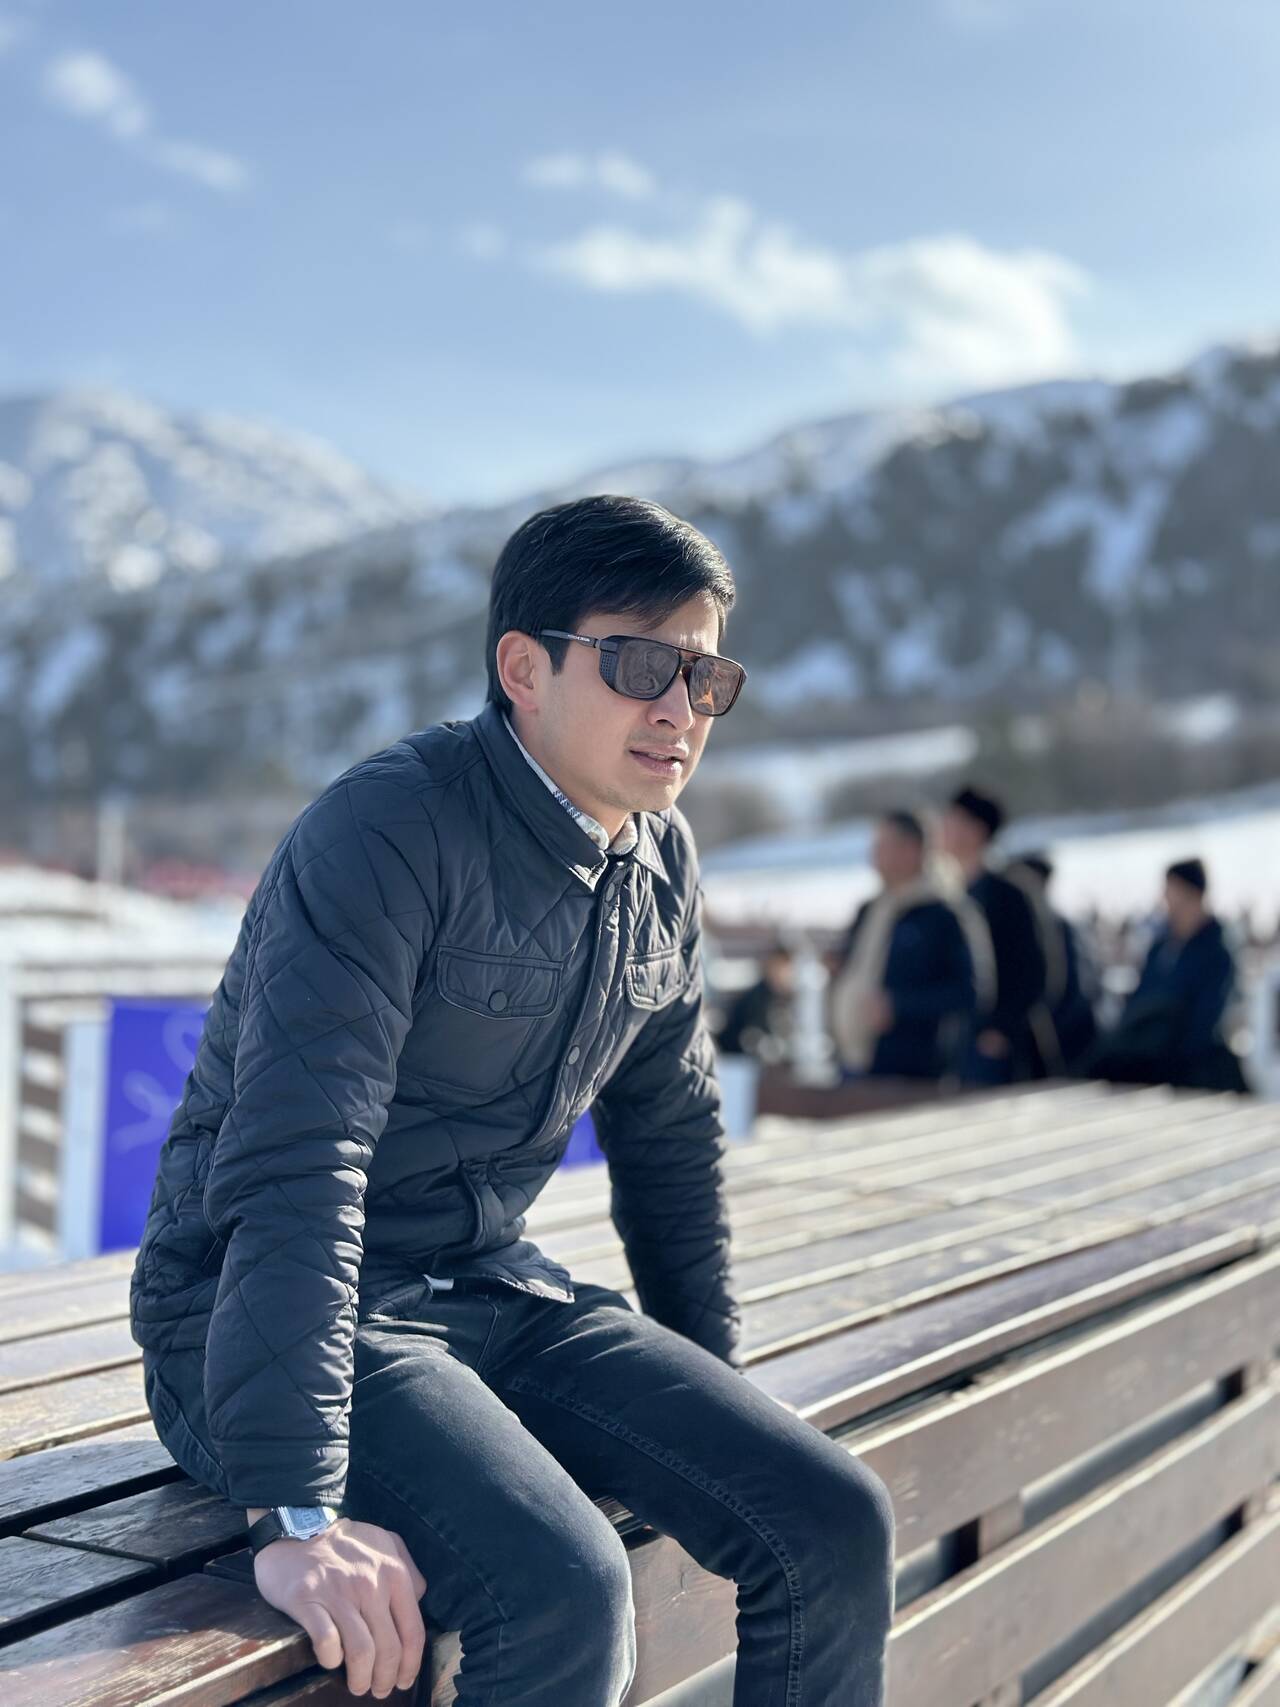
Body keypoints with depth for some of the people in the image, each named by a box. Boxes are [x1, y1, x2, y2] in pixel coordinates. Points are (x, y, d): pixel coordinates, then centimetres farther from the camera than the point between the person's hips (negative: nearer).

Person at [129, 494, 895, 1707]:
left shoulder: (661, 860, 5)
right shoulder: (390, 832, -20)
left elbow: (668, 1132, 17)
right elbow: (294, 1167, -29)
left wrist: (717, 1398, 19)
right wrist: (297, 1515, -34)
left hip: (495, 1289, 7)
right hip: (260, 1318, -7)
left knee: (836, 1524, -8)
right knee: (563, 1588, -31)